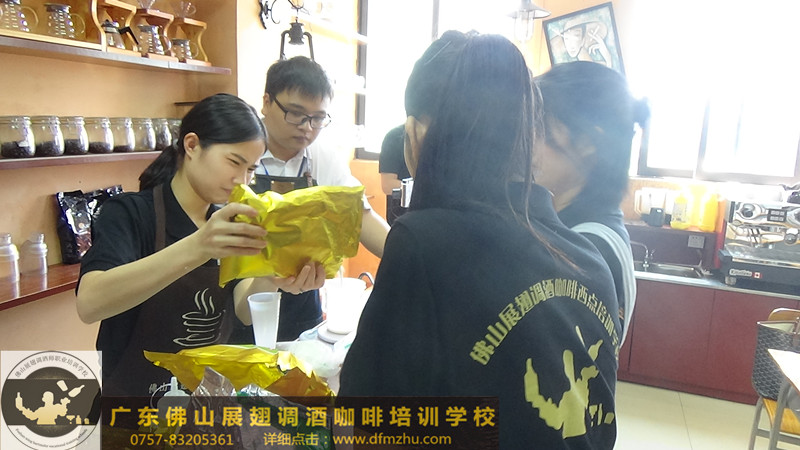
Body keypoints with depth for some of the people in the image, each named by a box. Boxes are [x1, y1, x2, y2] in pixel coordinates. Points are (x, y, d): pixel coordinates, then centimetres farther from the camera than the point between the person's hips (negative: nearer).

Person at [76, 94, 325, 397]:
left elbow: (244, 310, -6)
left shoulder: (226, 225, 5)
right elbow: (89, 303, -27)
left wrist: (269, 280, -26)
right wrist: (195, 249, -39)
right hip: (135, 394, -3)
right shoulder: (130, 213, -10)